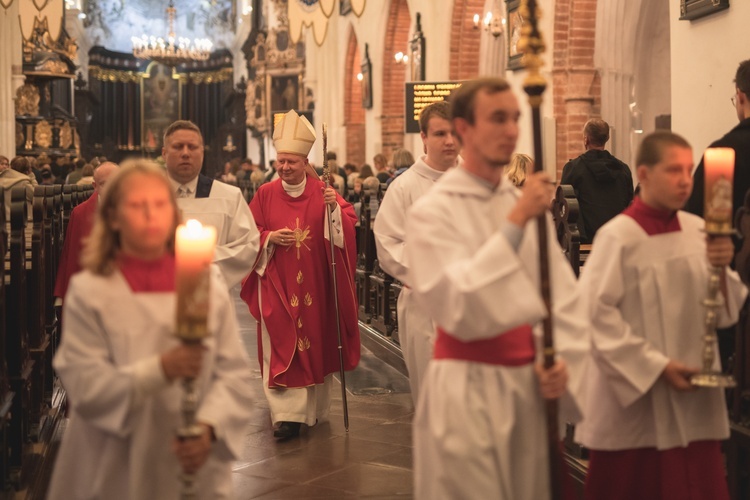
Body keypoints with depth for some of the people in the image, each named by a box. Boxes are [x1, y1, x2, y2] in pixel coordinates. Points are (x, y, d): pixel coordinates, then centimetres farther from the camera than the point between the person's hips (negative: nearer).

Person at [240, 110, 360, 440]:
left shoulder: (322, 192, 1)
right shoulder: (265, 195, 3)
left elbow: (350, 223, -8)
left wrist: (335, 208, -25)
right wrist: (269, 238, -14)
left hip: (315, 286, 0)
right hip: (277, 285, 0)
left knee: (316, 344, 8)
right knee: (282, 347, -5)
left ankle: (315, 407, 24)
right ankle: (288, 413, -4)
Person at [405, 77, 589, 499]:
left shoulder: (527, 204, 7)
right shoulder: (433, 210, -10)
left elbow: (564, 295, 7)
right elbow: (457, 306, -22)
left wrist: (564, 361, -9)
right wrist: (515, 224, -23)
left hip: (529, 385, 5)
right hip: (467, 392, -5)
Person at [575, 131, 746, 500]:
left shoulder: (698, 230, 3)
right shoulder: (618, 236, -12)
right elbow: (595, 313, -16)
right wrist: (655, 366, -14)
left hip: (694, 399, 5)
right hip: (634, 397, -4)